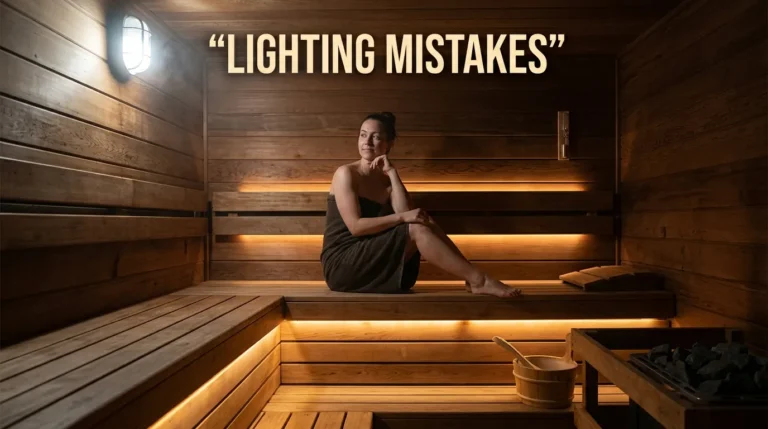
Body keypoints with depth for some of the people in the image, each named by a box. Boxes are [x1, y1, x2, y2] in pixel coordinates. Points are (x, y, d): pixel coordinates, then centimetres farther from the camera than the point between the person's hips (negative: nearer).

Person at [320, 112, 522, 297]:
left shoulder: (386, 179, 12)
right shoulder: (346, 173, -6)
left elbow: (406, 213, -8)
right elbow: (355, 226, -18)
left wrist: (392, 173, -9)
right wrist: (401, 217, -22)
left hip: (373, 261, 6)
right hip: (342, 264, -6)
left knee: (424, 222, -12)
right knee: (417, 230, -22)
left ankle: (473, 277, -18)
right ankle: (478, 280, -23)